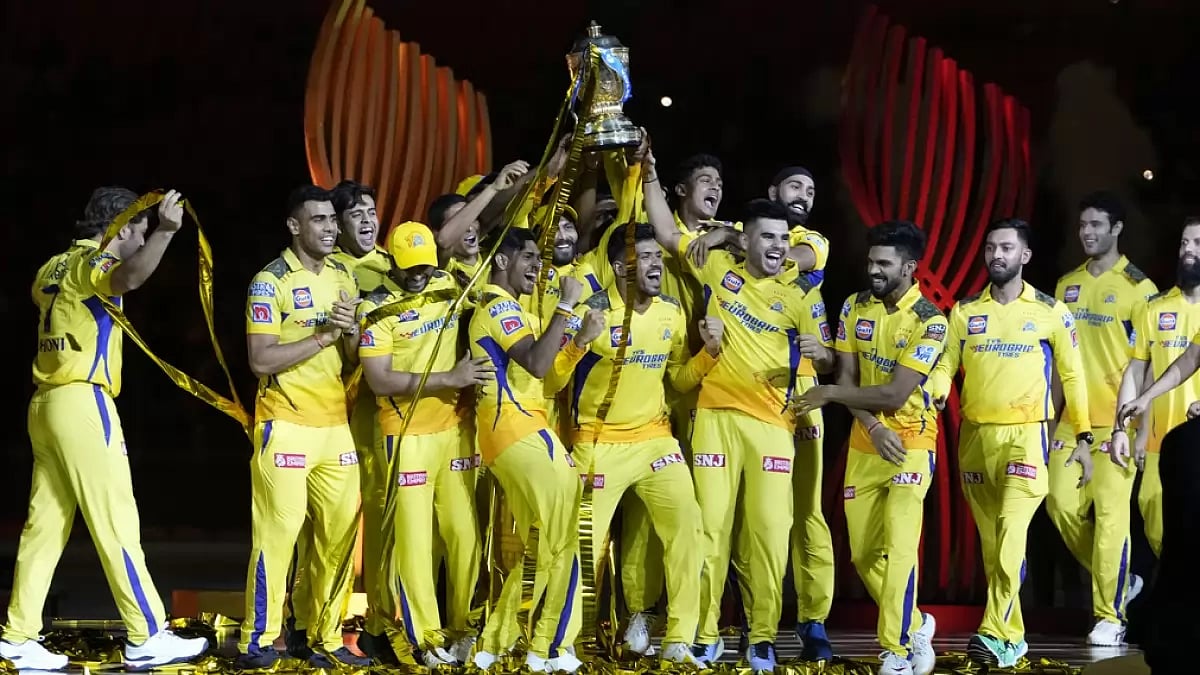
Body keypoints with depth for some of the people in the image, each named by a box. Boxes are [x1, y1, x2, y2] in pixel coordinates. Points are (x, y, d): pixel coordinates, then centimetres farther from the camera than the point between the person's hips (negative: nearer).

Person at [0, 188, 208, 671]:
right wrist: (165, 233, -50)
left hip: (46, 404, 9)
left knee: (45, 523, 9)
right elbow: (129, 277, -35)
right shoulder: (92, 264, -10)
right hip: (82, 403, -9)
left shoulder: (53, 268, 17)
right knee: (115, 521, -8)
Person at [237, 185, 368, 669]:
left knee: (338, 534, 7)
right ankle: (258, 640, 1)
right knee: (277, 533, -6)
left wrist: (350, 329, -8)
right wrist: (323, 335, -17)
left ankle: (326, 638, 16)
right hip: (286, 425, -6)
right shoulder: (270, 282, -9)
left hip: (336, 425, 6)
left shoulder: (343, 276, 12)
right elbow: (261, 361, -16)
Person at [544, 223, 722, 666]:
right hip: (599, 443, -4)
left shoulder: (672, 312, 4)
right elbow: (550, 383, -15)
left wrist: (710, 350, -3)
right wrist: (580, 342, -30)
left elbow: (681, 378, 14)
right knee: (586, 542, -2)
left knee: (686, 525, -9)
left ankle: (679, 641, -1)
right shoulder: (590, 312, -14)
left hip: (654, 438, 4)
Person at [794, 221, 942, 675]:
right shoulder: (855, 307, 3)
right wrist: (873, 427, -15)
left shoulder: (929, 321, -15)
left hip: (911, 444, -5)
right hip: (865, 443, 6)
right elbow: (847, 378, 1)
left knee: (898, 548, -16)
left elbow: (895, 394, -19)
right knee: (863, 554, 7)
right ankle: (915, 626, 27)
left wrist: (828, 394, -13)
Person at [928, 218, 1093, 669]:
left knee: (1011, 535, -17)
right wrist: (933, 395, -19)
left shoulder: (1050, 311, 1)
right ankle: (1012, 636, 17)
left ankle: (994, 636, -20)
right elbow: (945, 366, 3)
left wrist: (1083, 438, 3)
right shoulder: (964, 312, 8)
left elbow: (1072, 376, 6)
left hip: (1025, 435, -4)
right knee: (990, 541, 8)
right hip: (975, 435, 4)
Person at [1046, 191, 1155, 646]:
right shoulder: (1067, 285, 12)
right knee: (1061, 503, 1)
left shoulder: (1137, 287, -5)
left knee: (1110, 512, -7)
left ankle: (1110, 617, 2)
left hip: (1115, 418, -6)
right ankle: (1120, 582, 22)